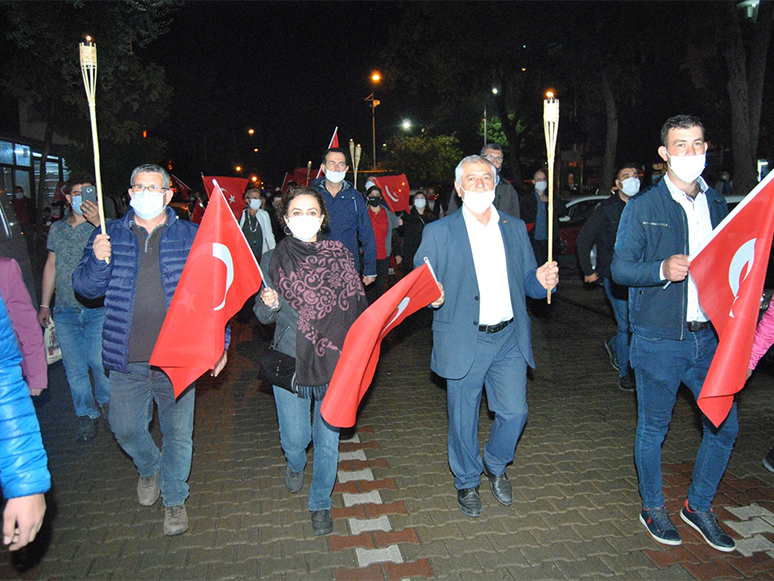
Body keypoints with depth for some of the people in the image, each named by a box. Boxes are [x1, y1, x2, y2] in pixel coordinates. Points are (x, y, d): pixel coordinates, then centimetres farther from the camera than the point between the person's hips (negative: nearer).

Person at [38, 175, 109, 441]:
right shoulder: (57, 229, 14)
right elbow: (51, 266, 19)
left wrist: (98, 223, -31)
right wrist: (44, 304, 18)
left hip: (97, 308, -4)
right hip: (64, 311, 4)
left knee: (98, 361, -8)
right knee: (74, 368, 4)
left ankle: (105, 402, 21)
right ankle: (87, 416, 19)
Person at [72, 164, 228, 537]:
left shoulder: (190, 236, 1)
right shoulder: (110, 235, 5)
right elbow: (86, 288, 4)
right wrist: (98, 260, -18)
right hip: (126, 358, 2)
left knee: (178, 432, 8)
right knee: (125, 428, 13)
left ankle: (174, 498, 31)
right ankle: (148, 469, 46)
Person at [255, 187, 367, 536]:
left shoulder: (339, 255, 0)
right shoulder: (273, 260, 0)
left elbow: (355, 307, 7)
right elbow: (263, 317, 3)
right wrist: (268, 303, -20)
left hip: (334, 362, 0)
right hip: (290, 361, 0)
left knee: (328, 440, 8)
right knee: (295, 439, 7)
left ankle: (320, 503, 33)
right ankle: (296, 464, 46)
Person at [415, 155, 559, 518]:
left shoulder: (515, 228, 9)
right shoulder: (438, 232, -3)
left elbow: (526, 282, 13)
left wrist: (542, 281, -10)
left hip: (510, 339, 3)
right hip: (464, 341, -3)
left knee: (514, 411, 6)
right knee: (463, 420, 9)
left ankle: (496, 467, 38)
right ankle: (466, 482, 36)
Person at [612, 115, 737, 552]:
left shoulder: (717, 204, 11)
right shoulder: (643, 208, -4)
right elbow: (620, 269, -7)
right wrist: (662, 269, -25)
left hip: (708, 336, 5)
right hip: (659, 339, -5)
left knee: (724, 425, 10)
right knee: (653, 428, 8)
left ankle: (700, 507, 32)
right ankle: (653, 508, 30)